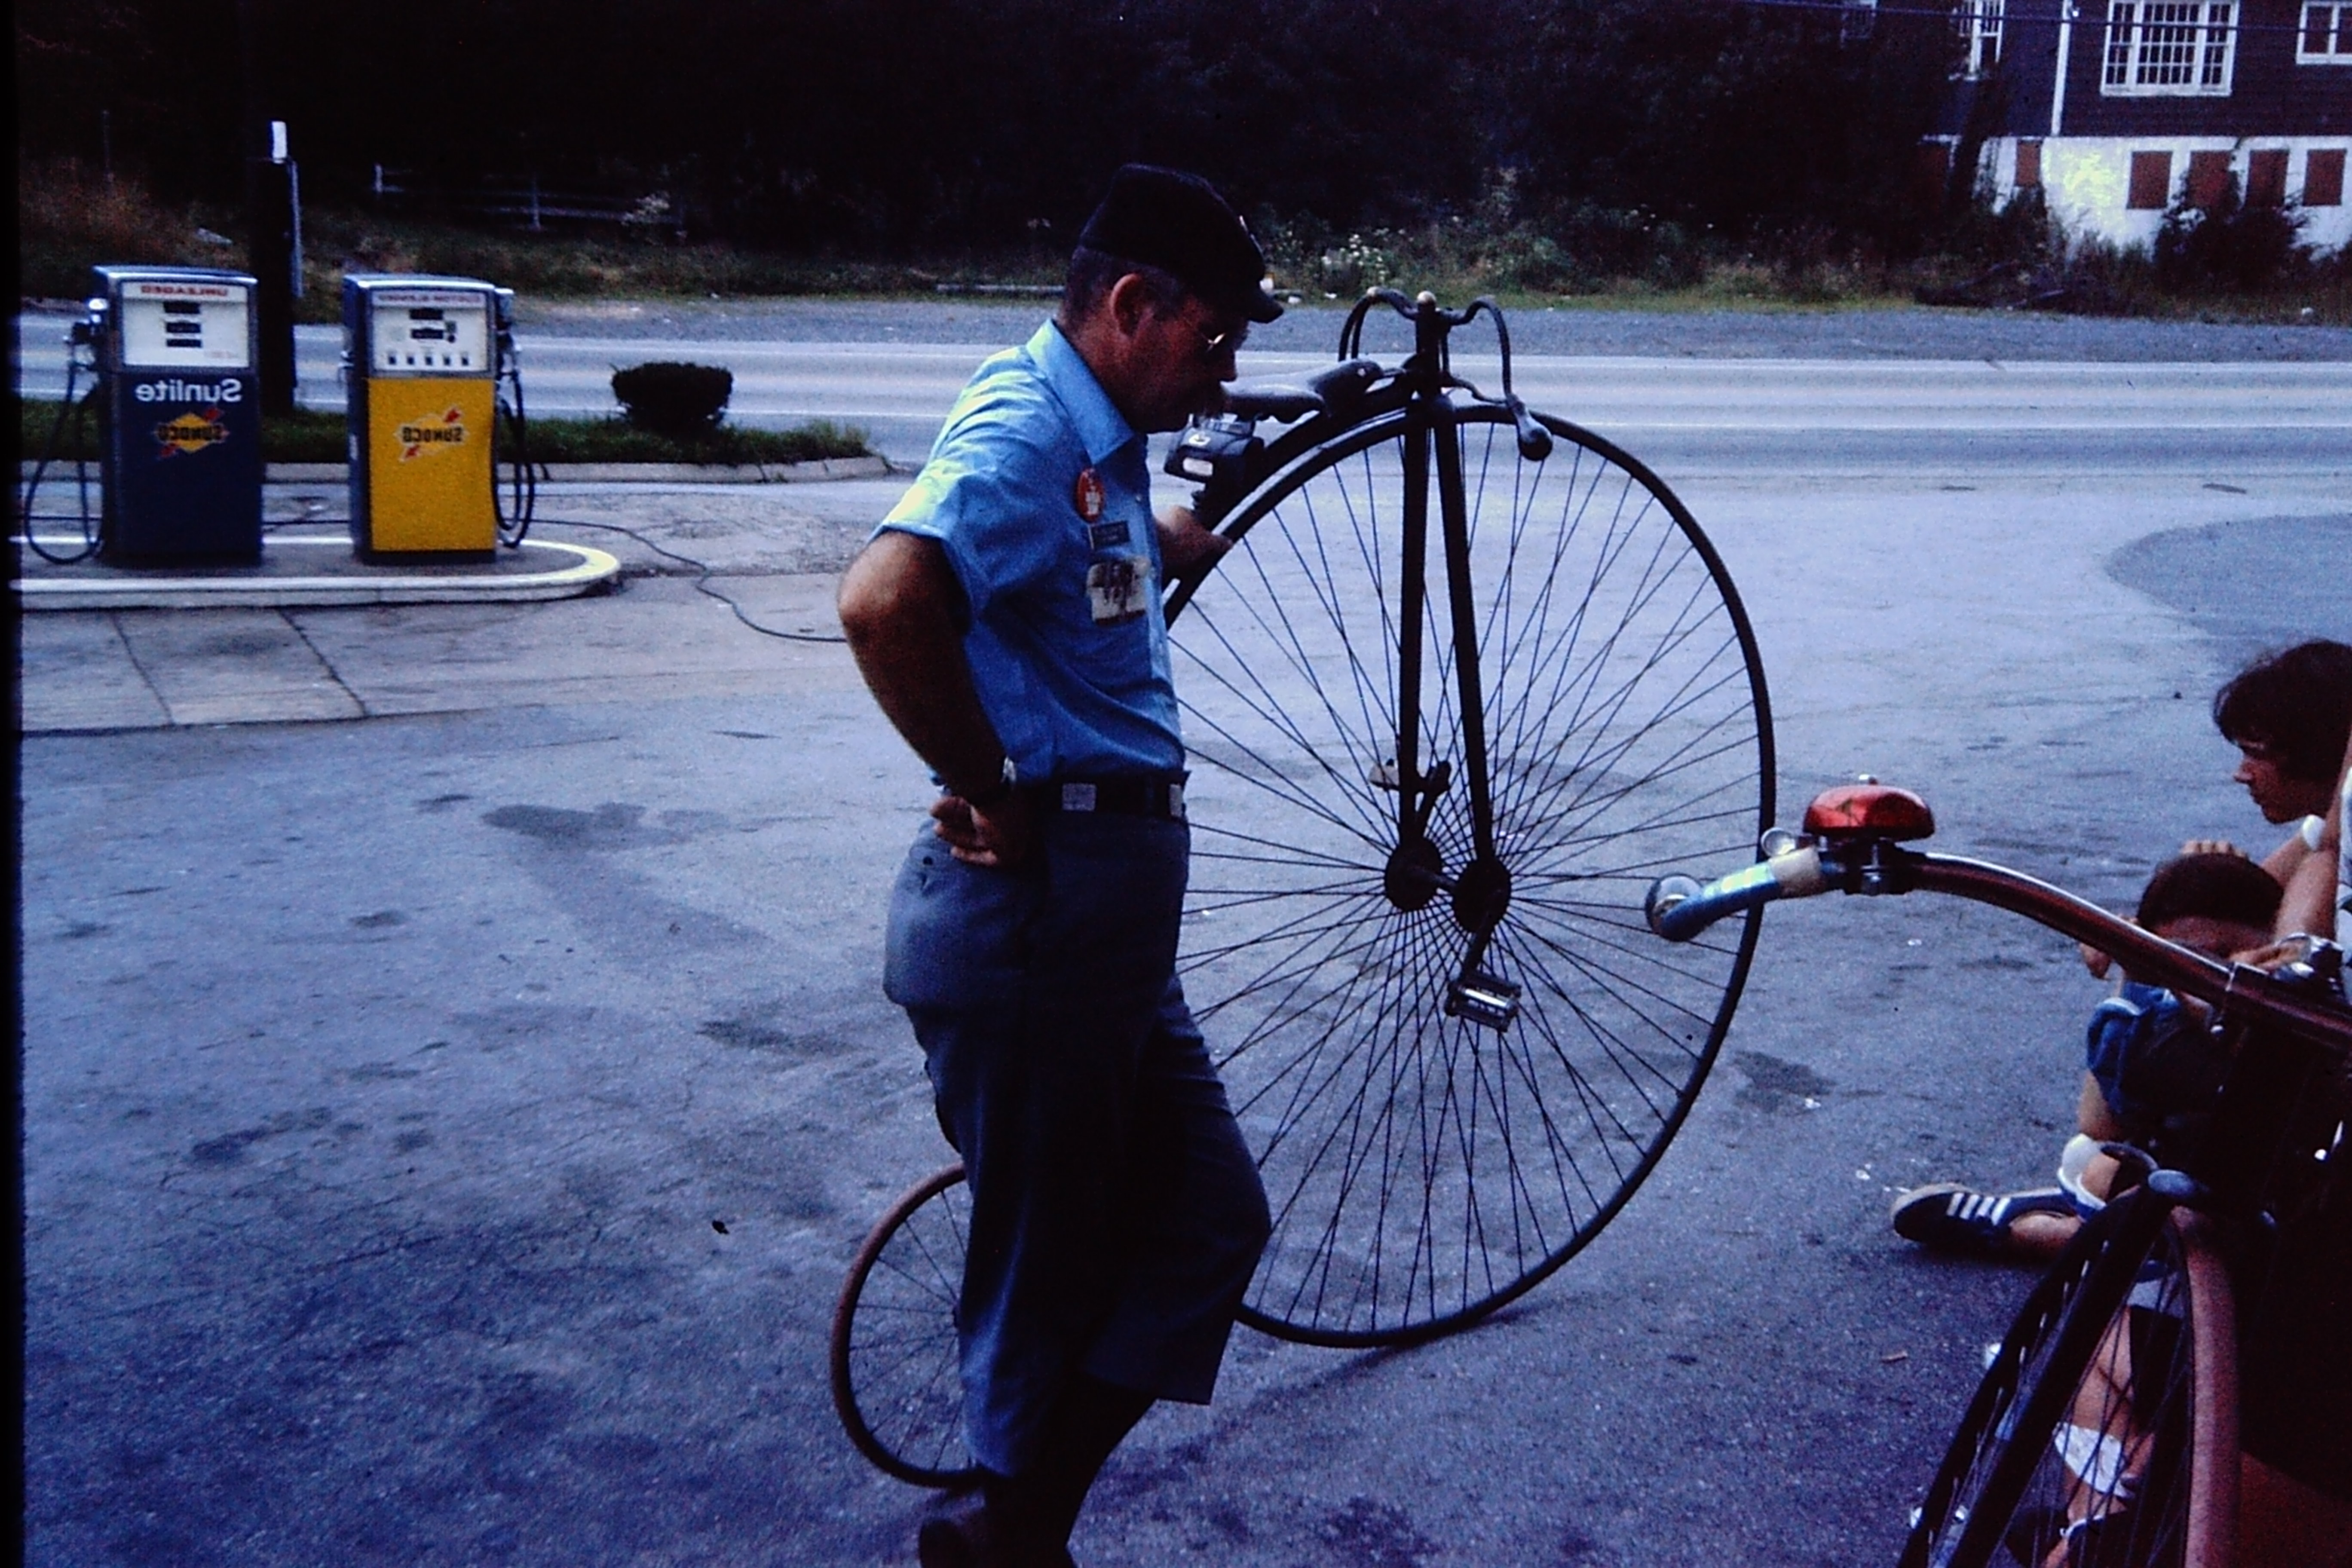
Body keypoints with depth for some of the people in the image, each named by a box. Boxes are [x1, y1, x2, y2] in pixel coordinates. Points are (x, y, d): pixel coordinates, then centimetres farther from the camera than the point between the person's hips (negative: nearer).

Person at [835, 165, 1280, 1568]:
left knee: (1208, 1222, 16)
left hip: (1107, 914, 10)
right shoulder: (1027, 431, -18)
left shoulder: (1101, 441, 13)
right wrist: (994, 793, -24)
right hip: (1039, 910, -10)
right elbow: (884, 603, -37)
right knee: (1052, 1266, 7)